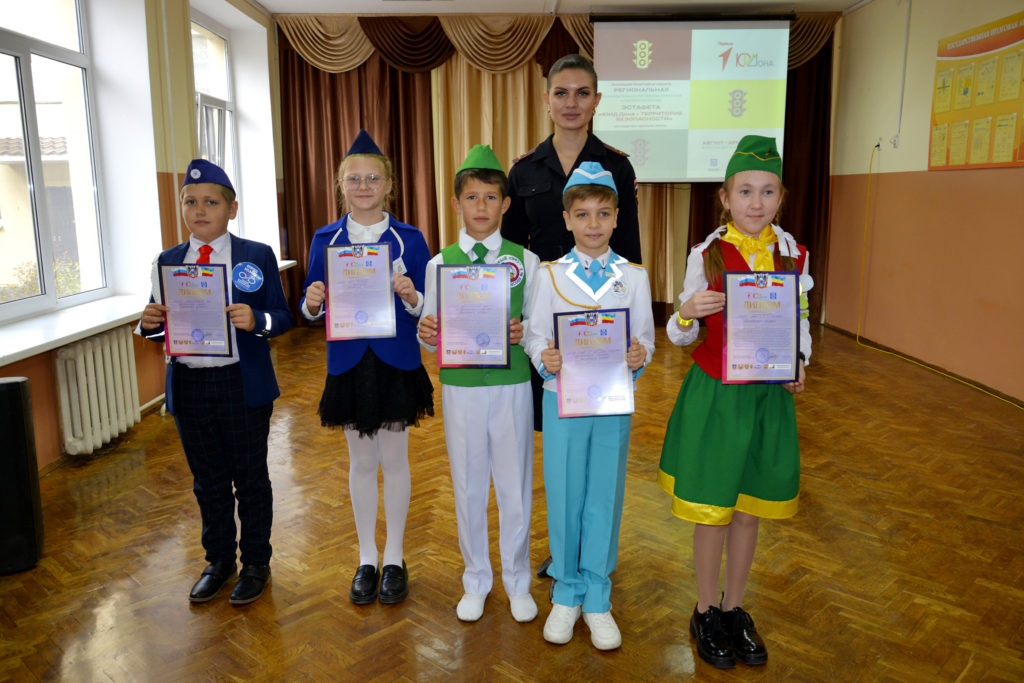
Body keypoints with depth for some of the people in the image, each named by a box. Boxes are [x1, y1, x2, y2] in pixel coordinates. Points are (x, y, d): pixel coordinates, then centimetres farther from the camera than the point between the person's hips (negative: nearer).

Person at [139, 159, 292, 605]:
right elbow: (160, 328, 10)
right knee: (208, 480, 16)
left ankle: (255, 563, 27)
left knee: (250, 477, 9)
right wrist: (150, 324, -13)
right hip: (188, 387, 4)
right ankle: (218, 560, 34)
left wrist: (255, 319, -25)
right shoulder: (168, 261, 8)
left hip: (242, 386, -3)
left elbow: (281, 317, -5)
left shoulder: (257, 256, -2)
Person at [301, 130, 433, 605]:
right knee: (361, 461, 12)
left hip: (397, 364, -1)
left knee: (394, 459, 9)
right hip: (348, 364, 2)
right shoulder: (325, 240, 2)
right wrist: (312, 303, -17)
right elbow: (311, 309, 5)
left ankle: (394, 559, 27)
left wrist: (412, 298, -24)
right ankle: (366, 559, 29)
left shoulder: (409, 239, -3)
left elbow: (427, 310, -2)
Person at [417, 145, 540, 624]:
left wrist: (524, 333, -18)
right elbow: (432, 339, 5)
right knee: (468, 486, 11)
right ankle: (475, 582, 30)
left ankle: (517, 582, 28)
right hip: (460, 386, 1)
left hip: (511, 385, -1)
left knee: (515, 486, 9)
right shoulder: (440, 264, 3)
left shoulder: (524, 260, 1)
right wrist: (425, 334, -16)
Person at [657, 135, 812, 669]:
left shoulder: (792, 253, 0)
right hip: (714, 394, -3)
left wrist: (799, 362, -7)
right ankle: (706, 613, 29)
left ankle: (734, 609, 34)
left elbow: (800, 320, 11)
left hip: (768, 395, 3)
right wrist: (688, 313, -25)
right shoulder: (706, 255, -8)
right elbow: (680, 334, -3)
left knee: (750, 510, 14)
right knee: (712, 511, 8)